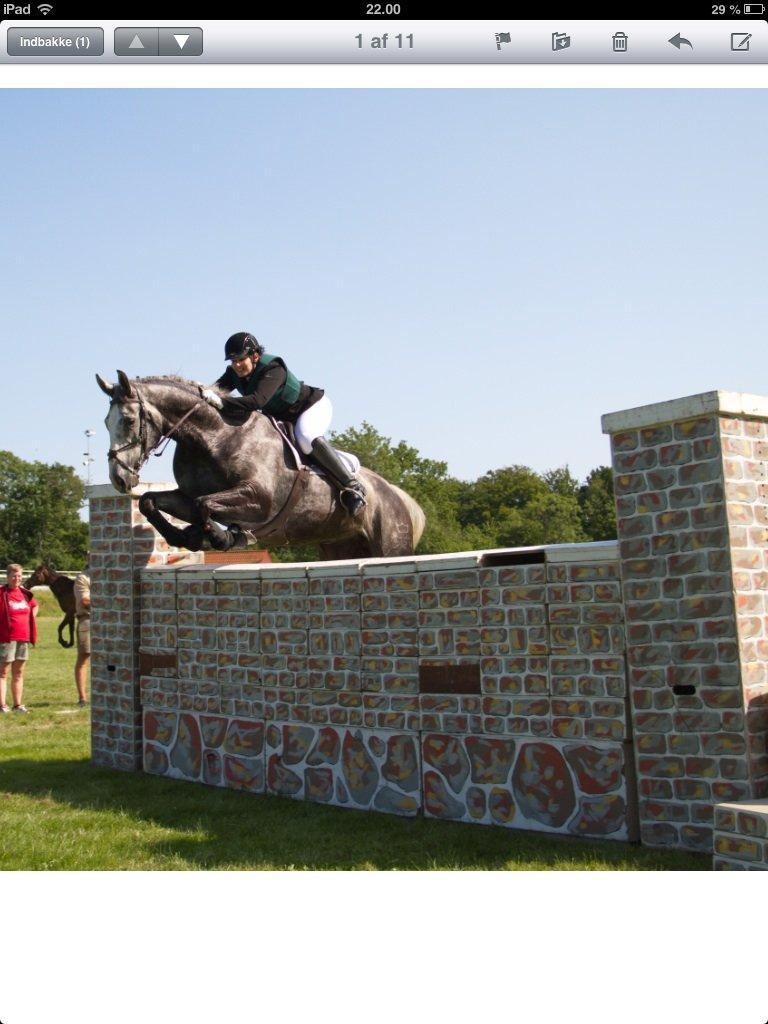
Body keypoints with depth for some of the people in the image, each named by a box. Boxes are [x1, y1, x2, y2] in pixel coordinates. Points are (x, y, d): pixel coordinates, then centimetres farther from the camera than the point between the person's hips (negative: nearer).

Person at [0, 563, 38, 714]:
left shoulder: (25, 593, 10)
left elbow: (34, 606, 30)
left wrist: (32, 621, 16)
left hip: (23, 639, 6)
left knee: (19, 673, 11)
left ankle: (17, 704, 17)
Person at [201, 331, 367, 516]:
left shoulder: (273, 370, -34)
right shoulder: (235, 373, -9)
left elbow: (258, 400, -49)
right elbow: (221, 385, -23)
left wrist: (222, 402, -57)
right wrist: (208, 392, -47)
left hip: (314, 406, -9)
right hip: (279, 416, 9)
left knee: (306, 438, -35)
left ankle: (352, 486, -31)